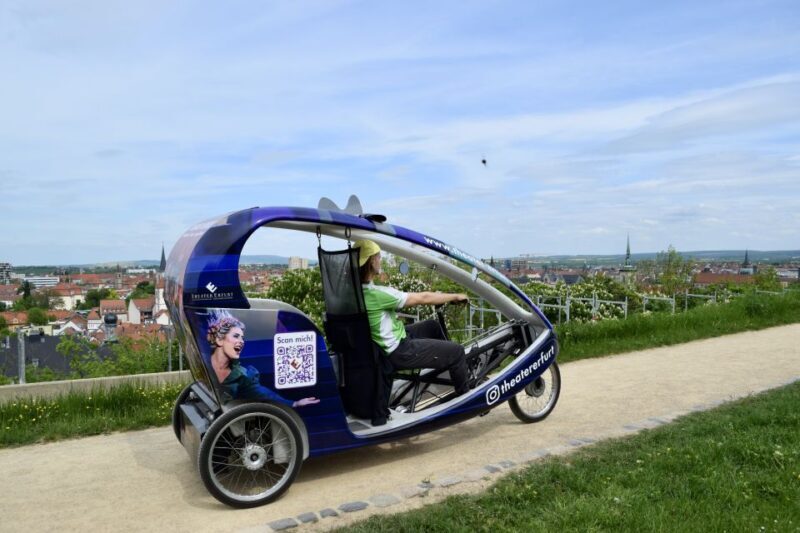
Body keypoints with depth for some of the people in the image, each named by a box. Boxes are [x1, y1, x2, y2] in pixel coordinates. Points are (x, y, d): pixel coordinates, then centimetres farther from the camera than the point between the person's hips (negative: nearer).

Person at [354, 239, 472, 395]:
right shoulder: (377, 294, -29)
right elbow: (422, 298, -20)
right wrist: (455, 296, -7)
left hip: (390, 341, 9)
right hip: (398, 352, -9)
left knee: (432, 325, 24)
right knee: (457, 351, -2)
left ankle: (457, 373, 37)